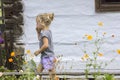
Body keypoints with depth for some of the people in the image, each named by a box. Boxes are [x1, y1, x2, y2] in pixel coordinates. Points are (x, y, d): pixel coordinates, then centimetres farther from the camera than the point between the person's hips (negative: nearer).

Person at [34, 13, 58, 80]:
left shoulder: (44, 33, -20)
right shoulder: (48, 31, 10)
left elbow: (46, 45, -29)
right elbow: (40, 39, 26)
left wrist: (38, 51, -16)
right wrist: (38, 32, 11)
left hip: (48, 57, -11)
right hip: (45, 57, 11)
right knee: (38, 71, 16)